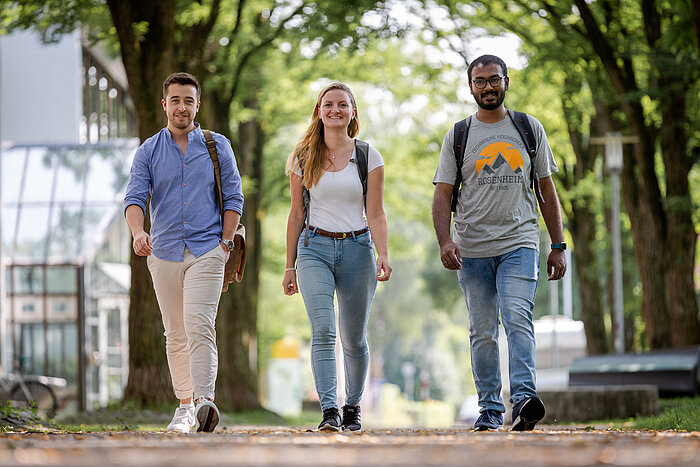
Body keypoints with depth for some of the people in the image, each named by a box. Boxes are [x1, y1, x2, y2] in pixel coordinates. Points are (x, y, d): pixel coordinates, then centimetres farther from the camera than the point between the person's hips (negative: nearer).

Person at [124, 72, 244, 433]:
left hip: (207, 250, -3)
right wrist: (138, 233, -24)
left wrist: (225, 243, -5)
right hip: (164, 252, 3)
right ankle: (185, 406, 17)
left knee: (199, 326, -19)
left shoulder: (218, 146, 6)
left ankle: (205, 400, -28)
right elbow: (135, 197, -4)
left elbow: (233, 197, 6)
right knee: (176, 334, 8)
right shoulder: (148, 152, 7)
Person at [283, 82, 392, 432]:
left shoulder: (368, 157, 4)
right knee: (323, 331, -18)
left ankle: (352, 407, 27)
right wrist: (289, 266, 10)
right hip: (315, 249, 0)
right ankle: (329, 412, -23)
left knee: (354, 340, 7)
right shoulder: (303, 158, 7)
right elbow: (296, 214, 11)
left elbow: (375, 214, 1)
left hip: (356, 249, 0)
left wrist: (383, 255, -14)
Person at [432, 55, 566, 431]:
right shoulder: (457, 136, 9)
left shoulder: (530, 128, 11)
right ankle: (489, 409, 10)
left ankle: (524, 399, -30)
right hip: (472, 249, 1)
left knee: (517, 316, -20)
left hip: (519, 244, -1)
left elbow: (547, 191, 14)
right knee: (483, 331, 3)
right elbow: (443, 194, 5)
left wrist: (558, 247, 8)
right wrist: (445, 240, -13)